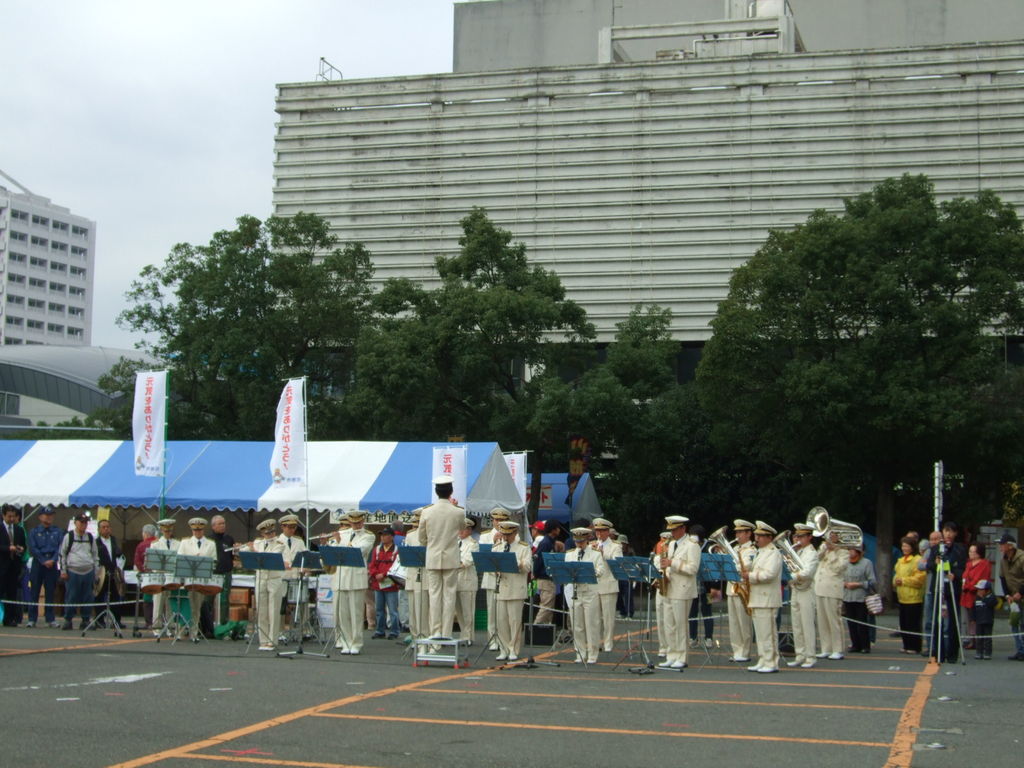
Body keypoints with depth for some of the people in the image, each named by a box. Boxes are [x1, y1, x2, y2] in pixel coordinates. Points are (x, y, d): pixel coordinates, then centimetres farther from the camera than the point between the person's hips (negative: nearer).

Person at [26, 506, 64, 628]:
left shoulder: (57, 532, 8)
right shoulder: (34, 532, 4)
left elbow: (60, 548, 1)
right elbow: (33, 548, -3)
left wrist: (53, 560, -13)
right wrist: (44, 561, -11)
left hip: (52, 564, 1)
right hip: (38, 563, -1)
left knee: (51, 593, 3)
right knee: (35, 592, -1)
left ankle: (50, 619, 7)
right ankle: (32, 619, 3)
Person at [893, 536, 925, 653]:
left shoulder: (917, 560, -10)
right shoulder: (900, 560, 18)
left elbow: (919, 578, -18)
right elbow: (897, 574, 28)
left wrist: (903, 581, -16)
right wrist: (895, 581, 6)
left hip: (913, 598, -9)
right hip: (902, 597, 9)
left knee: (913, 624, -6)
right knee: (903, 623, 10)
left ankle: (915, 647, 0)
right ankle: (907, 646, 18)